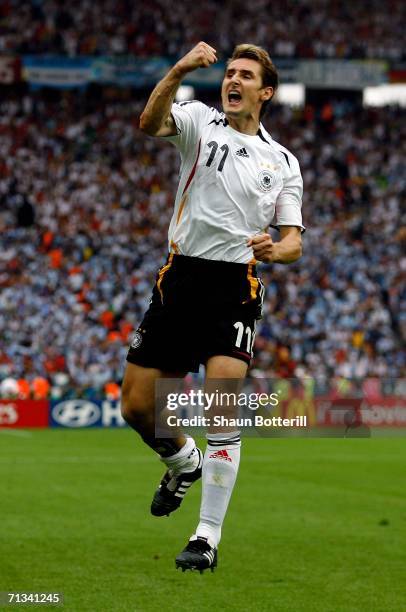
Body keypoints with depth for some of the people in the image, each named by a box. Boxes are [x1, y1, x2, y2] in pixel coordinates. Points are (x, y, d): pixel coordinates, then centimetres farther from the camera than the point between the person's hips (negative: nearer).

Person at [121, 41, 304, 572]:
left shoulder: (283, 161, 13)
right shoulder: (201, 121, 7)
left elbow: (293, 241, 10)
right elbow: (150, 124, -16)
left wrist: (274, 250, -14)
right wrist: (178, 72, -32)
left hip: (236, 288, -1)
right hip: (181, 278, 1)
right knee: (137, 407, 2)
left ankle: (207, 539, -9)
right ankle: (183, 462, 36)